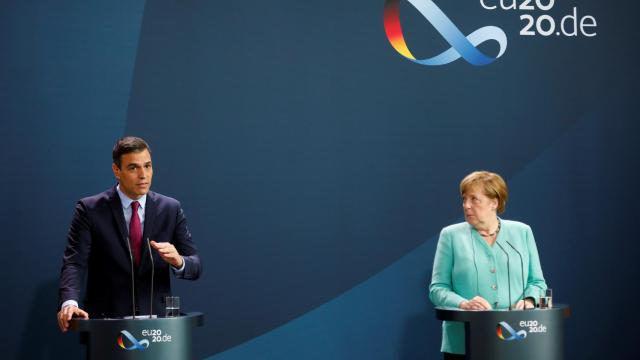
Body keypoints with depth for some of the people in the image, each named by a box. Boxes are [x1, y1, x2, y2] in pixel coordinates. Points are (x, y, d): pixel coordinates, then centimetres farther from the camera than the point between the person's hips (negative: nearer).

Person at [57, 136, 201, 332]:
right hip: (107, 319, -2)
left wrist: (178, 261, -19)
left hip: (157, 317, 2)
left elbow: (195, 267, 4)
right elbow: (74, 263, -8)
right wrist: (69, 303, -26)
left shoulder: (170, 209, 4)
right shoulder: (90, 209, -1)